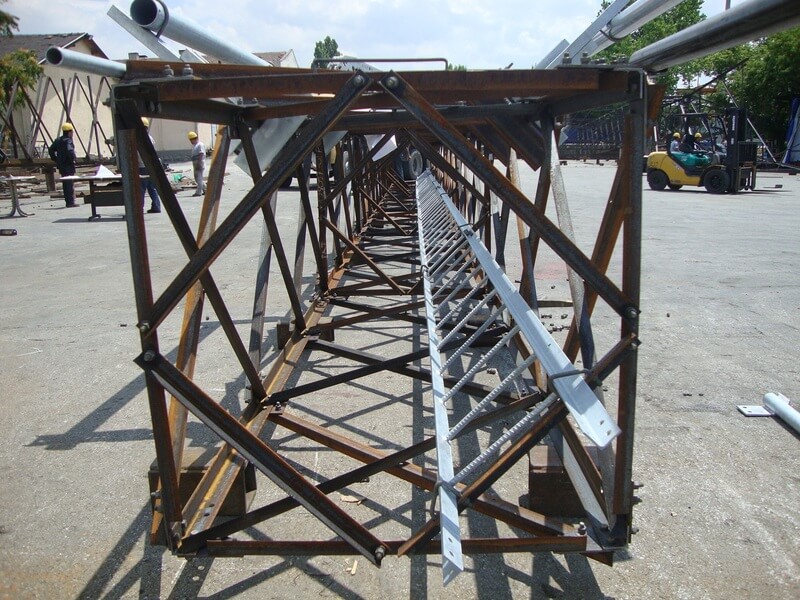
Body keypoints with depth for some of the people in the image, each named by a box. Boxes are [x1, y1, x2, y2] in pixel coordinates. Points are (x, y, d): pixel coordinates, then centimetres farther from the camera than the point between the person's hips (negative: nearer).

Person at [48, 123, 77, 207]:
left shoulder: (58, 140, 13)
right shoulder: (68, 141, -13)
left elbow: (51, 149, 19)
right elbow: (70, 151, -29)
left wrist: (55, 160, 20)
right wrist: (73, 159, -16)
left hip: (61, 165, 8)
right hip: (68, 165, -8)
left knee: (65, 184, 13)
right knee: (70, 183, -7)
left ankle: (68, 201, 18)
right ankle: (70, 202, -8)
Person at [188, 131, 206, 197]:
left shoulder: (200, 145, -13)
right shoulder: (194, 145, 17)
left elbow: (201, 155, -20)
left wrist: (199, 164, -25)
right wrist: (194, 165, 20)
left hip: (199, 164, -10)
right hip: (195, 164, 10)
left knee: (199, 178, -7)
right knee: (197, 178, 12)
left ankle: (198, 192, -6)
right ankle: (205, 190, 19)